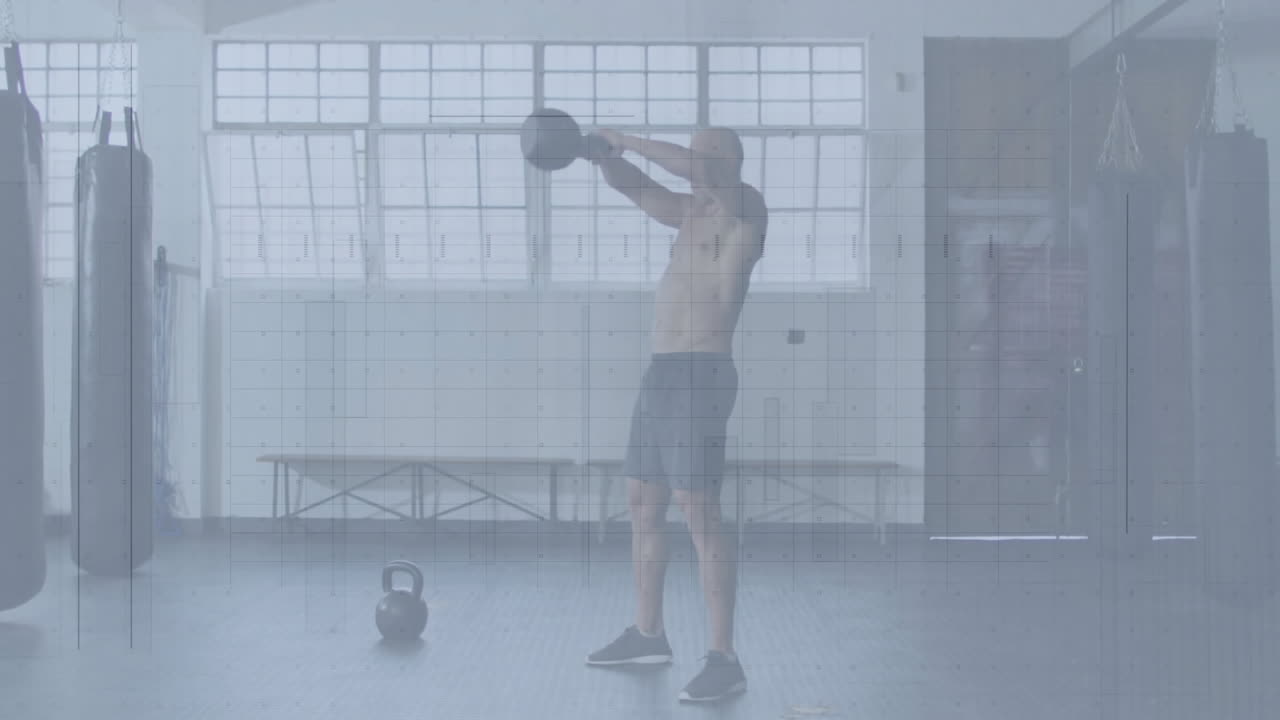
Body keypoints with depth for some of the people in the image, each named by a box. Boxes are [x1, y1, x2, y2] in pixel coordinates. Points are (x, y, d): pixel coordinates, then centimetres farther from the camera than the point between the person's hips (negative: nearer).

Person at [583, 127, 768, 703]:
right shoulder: (689, 213, 19)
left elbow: (700, 169, -20)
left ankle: (724, 659, -12)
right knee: (642, 502, 14)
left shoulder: (745, 209, -4)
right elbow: (631, 184, 19)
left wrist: (631, 141, -13)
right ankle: (647, 634, 26)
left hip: (701, 374, -9)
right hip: (662, 372, 9)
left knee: (698, 509, -13)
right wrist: (603, 153, -1)